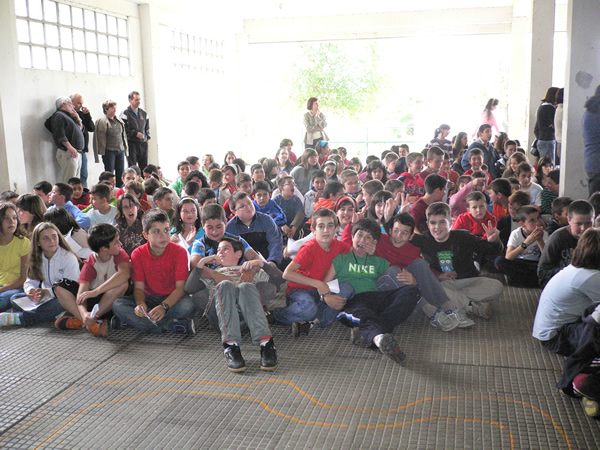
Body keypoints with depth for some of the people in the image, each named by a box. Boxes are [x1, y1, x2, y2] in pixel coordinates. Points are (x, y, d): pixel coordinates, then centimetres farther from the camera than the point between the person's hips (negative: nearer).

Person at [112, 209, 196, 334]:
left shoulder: (179, 252, -11)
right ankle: (170, 325, -29)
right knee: (117, 305, -24)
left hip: (172, 299, -2)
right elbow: (139, 287, -7)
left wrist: (164, 307, -34)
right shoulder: (138, 254, -4)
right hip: (149, 298, 3)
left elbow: (180, 287, -16)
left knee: (188, 305, -35)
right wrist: (141, 304, -31)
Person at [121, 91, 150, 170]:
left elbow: (147, 127, 23)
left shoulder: (143, 113, 15)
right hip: (131, 144, -5)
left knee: (144, 168, 6)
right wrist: (135, 133, -16)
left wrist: (147, 138, 9)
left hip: (143, 144, 5)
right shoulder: (125, 113, -4)